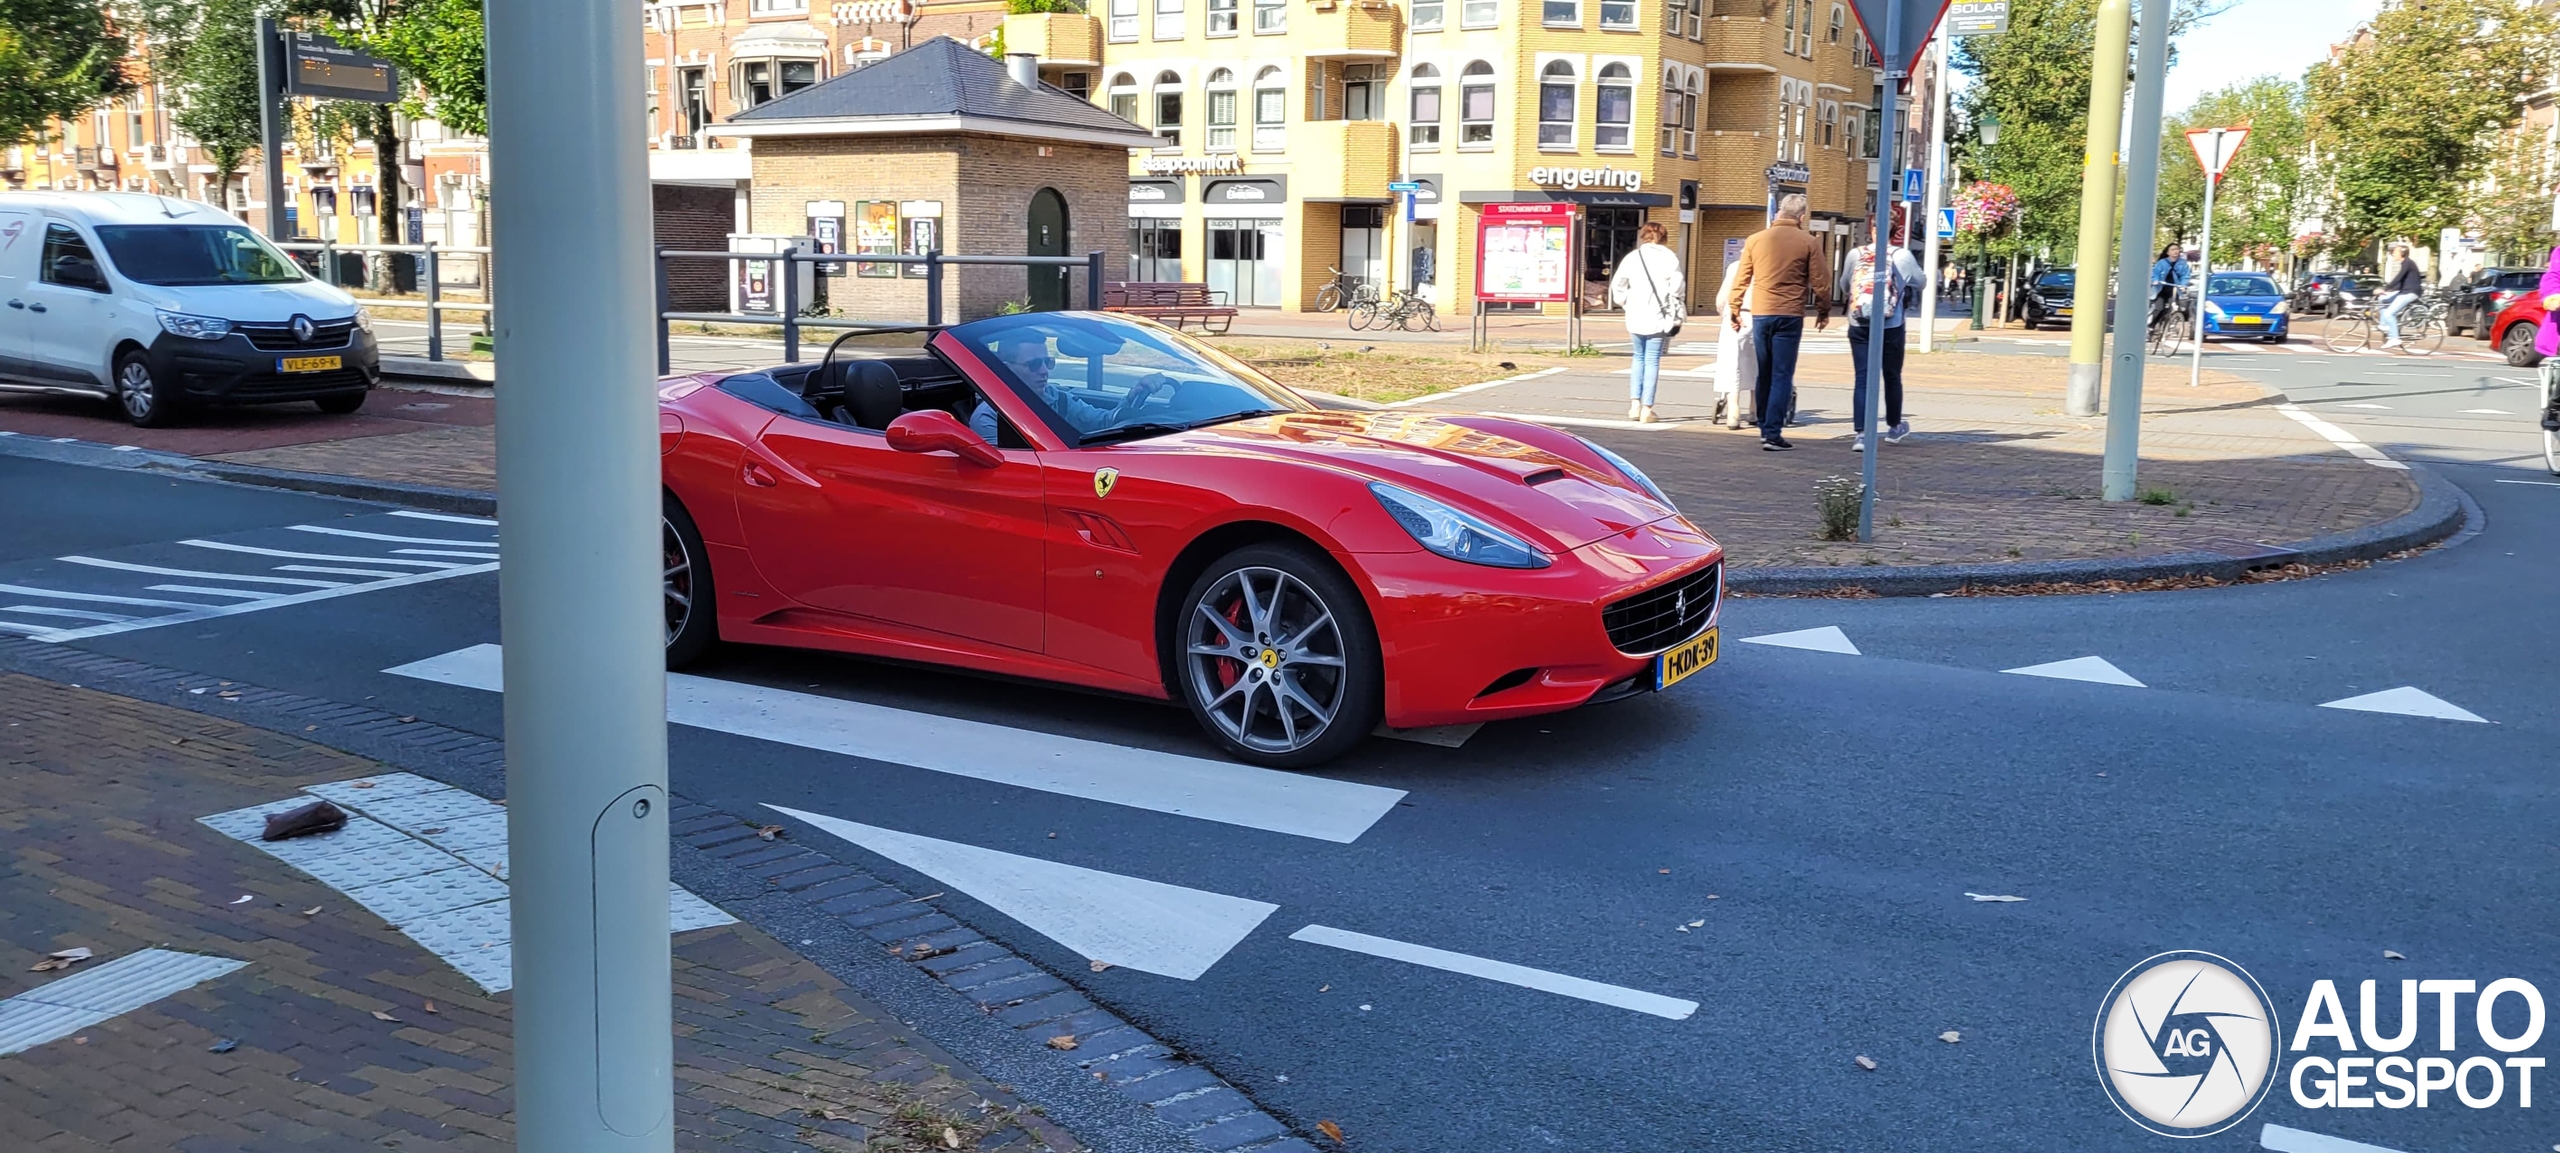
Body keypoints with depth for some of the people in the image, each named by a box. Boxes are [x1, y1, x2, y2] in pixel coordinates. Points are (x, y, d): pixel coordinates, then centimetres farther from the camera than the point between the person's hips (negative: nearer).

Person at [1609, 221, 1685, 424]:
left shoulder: (1632, 257, 5)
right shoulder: (1669, 257, -2)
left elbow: (1617, 285, 4)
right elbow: (1677, 285, -8)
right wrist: (1678, 313, 3)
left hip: (1635, 316, 3)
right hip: (1658, 317, -3)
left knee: (1639, 358, 18)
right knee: (1652, 361, 2)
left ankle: (1635, 404, 8)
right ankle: (1647, 409, 0)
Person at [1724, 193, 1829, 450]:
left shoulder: (1755, 239, 4)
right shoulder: (1808, 242, -2)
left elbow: (1741, 279, 6)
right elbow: (1819, 282, 1)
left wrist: (1734, 308, 16)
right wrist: (1823, 311, 15)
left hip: (1760, 314, 3)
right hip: (1790, 316, -3)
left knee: (1764, 374, 15)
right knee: (1782, 376, -1)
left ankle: (1764, 428, 21)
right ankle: (1773, 433, -7)